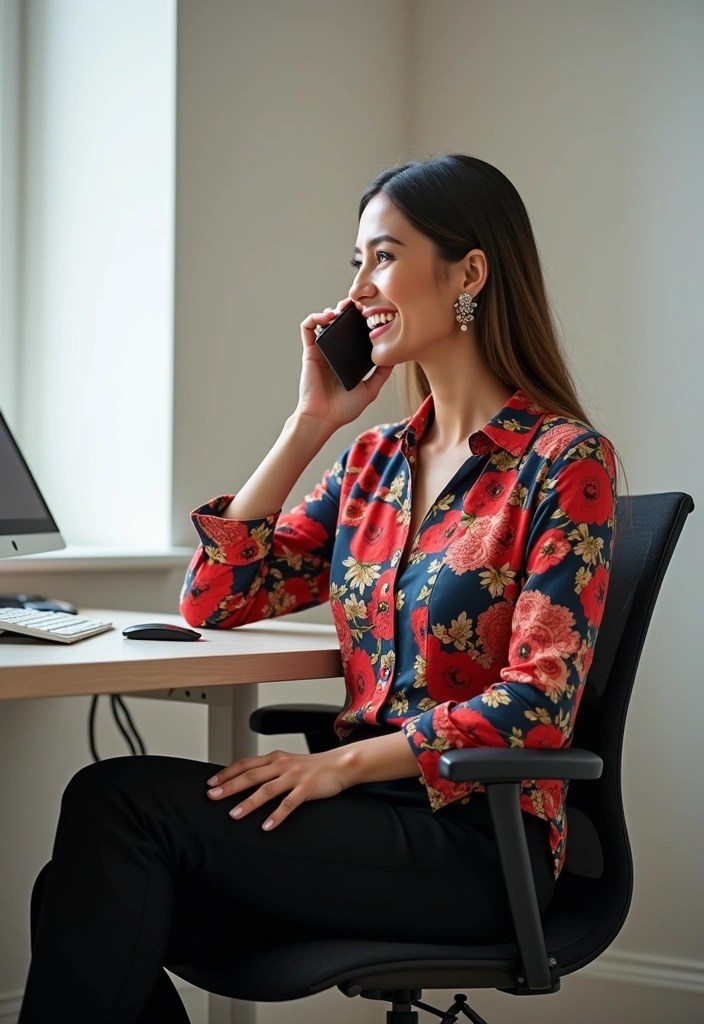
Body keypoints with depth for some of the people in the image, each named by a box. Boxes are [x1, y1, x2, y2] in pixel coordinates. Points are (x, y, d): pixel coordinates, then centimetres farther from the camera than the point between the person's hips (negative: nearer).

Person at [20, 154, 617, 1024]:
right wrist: (309, 424, 7)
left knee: (119, 801, -21)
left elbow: (539, 703, -13)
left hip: (478, 837, -6)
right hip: (372, 817, 6)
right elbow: (214, 598, 10)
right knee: (105, 913, -22)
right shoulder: (378, 461, 16)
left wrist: (344, 763, -19)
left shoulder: (565, 460, -4)